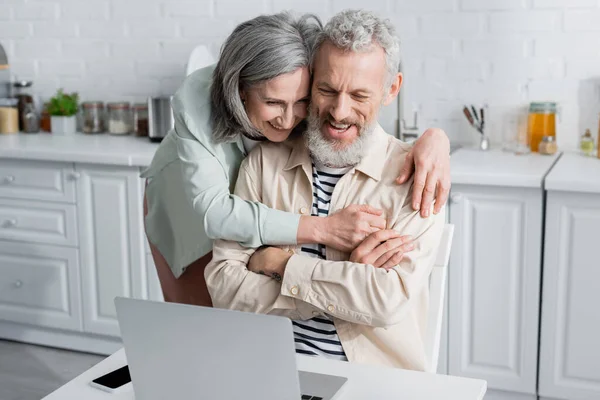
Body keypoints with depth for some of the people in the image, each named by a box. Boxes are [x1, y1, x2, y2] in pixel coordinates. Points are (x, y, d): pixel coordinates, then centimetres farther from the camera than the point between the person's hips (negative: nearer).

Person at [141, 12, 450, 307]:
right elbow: (213, 209, -48)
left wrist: (433, 135, -48)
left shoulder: (317, 104, -33)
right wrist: (322, 228, -58)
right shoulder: (196, 103, -41)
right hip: (185, 211, -2)